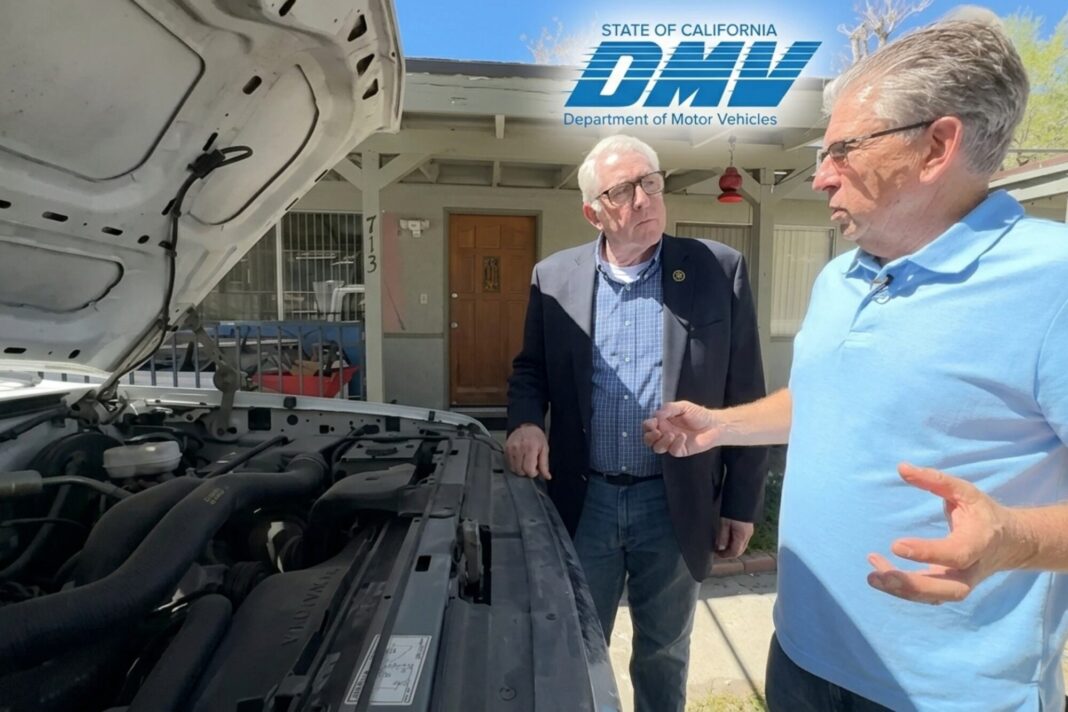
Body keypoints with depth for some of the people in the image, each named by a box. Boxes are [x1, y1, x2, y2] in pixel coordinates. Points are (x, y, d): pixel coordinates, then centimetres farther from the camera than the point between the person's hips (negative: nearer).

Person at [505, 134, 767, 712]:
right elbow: (530, 368, 10)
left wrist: (741, 502, -1)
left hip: (676, 505, 0)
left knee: (664, 654, 21)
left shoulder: (720, 271, -6)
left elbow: (746, 397, -2)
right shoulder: (553, 278, -1)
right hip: (582, 501, 1)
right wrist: (525, 421, -12)